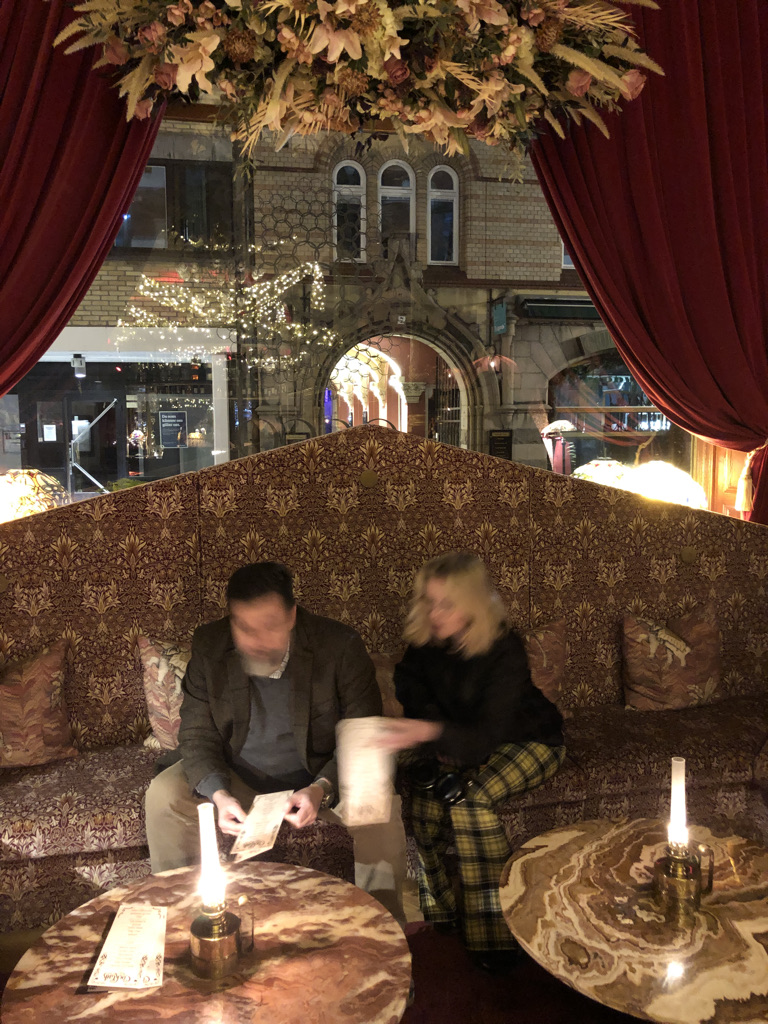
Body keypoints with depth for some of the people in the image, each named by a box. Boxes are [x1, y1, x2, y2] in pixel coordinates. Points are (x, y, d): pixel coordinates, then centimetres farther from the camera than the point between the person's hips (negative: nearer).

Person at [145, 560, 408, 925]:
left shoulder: (340, 645, -19)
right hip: (237, 779, 2)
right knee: (164, 794, -20)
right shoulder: (208, 646, -12)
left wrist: (321, 789, -33)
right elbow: (196, 737, -8)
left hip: (318, 778, -2)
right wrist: (219, 794, -27)